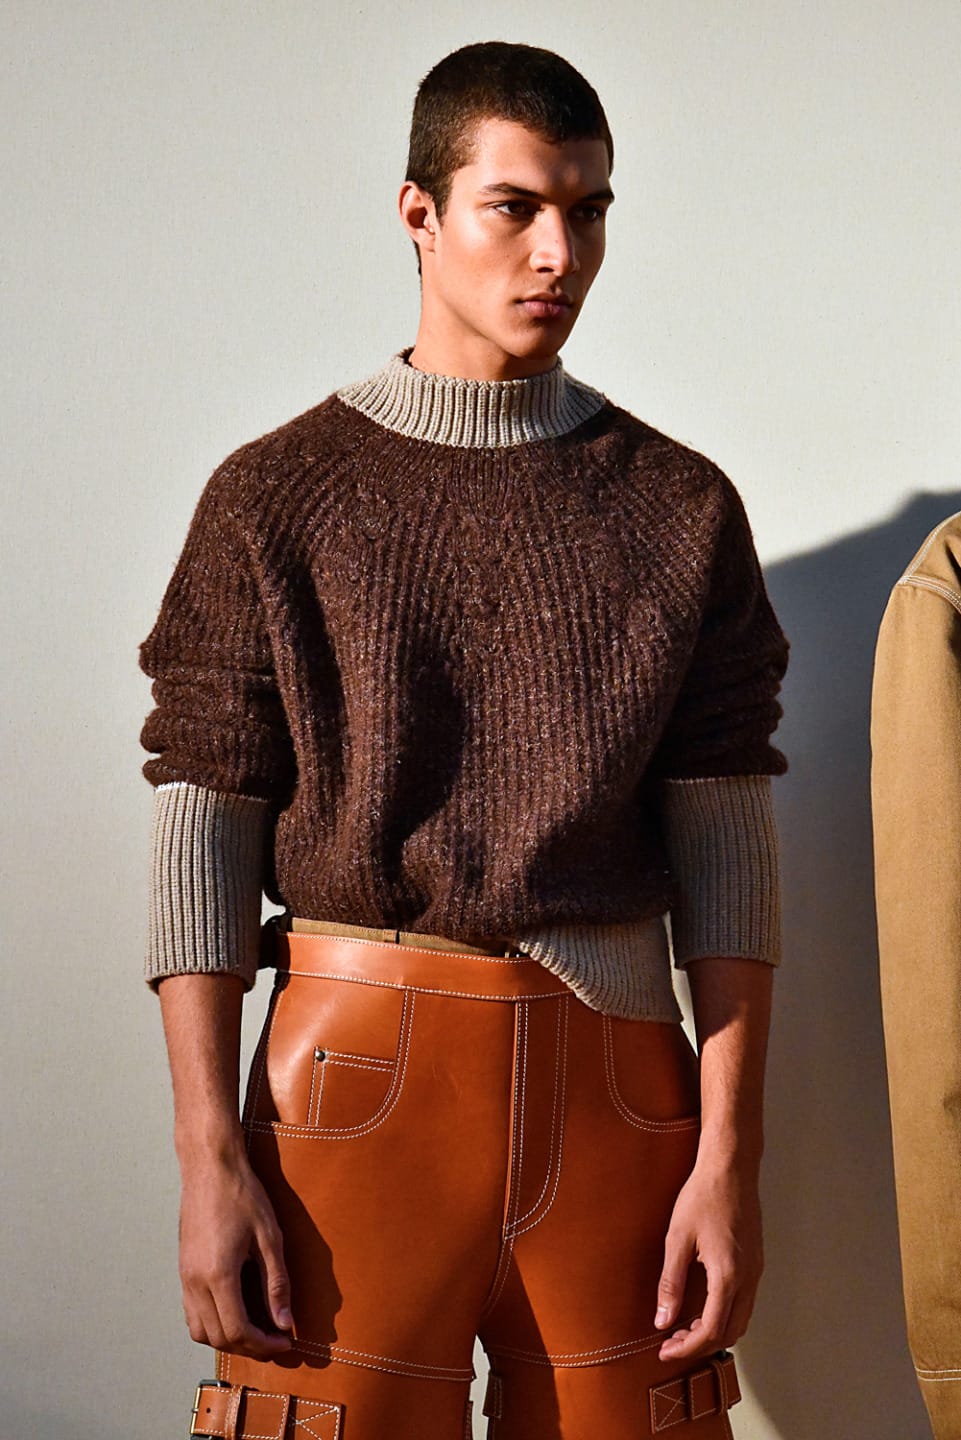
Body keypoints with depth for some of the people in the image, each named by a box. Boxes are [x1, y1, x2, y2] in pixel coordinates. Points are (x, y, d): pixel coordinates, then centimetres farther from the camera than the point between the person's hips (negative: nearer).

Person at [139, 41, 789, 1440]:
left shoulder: (681, 507, 7)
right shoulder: (277, 497, 3)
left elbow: (727, 844, 3)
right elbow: (202, 829, -1)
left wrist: (730, 1156, -3)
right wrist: (210, 1157, -7)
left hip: (615, 1069, 2)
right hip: (360, 1073, -1)